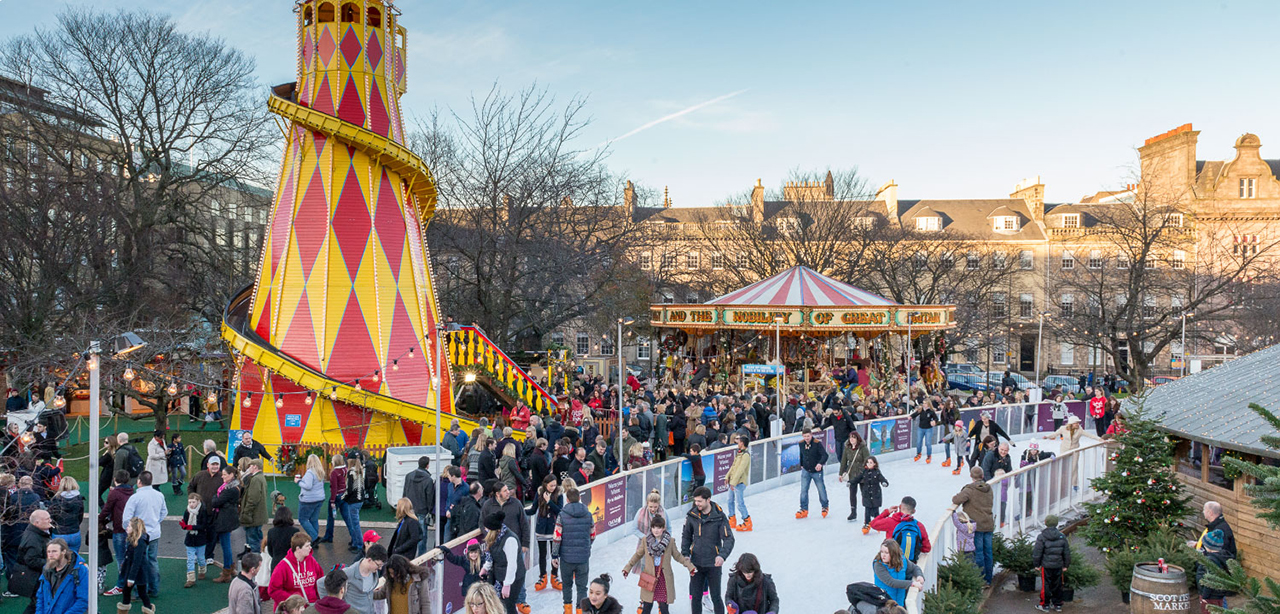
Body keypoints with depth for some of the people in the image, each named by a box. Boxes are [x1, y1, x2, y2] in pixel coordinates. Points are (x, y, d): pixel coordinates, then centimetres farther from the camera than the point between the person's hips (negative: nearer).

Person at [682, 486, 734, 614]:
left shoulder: (719, 517, -11)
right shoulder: (692, 515, -2)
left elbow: (729, 538, -15)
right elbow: (686, 536, 11)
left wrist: (722, 555, -31)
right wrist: (685, 553, -2)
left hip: (713, 564, -3)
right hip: (696, 563, 3)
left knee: (716, 597, 4)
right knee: (696, 597, 9)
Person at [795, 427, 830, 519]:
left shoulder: (817, 443, -19)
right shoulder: (801, 444, -3)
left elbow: (825, 455, -26)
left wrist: (820, 463, -42)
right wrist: (801, 465, 16)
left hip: (816, 471, -3)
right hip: (805, 471, 3)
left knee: (821, 489, 10)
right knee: (803, 490, -3)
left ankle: (825, 507, 32)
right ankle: (804, 509, 5)